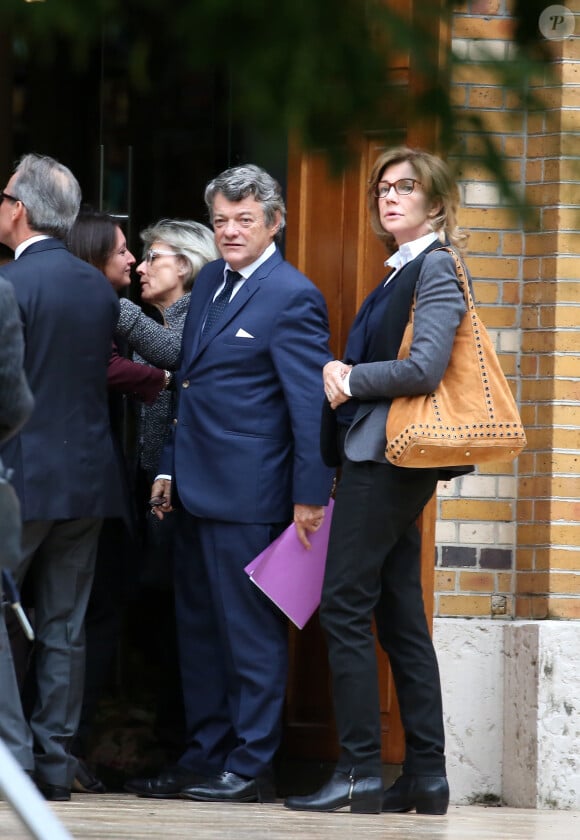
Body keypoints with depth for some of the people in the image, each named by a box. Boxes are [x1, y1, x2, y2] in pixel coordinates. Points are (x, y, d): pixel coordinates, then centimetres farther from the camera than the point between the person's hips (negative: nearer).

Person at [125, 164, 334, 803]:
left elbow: (310, 402, -14)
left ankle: (251, 767, 2)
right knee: (198, 629, 13)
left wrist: (310, 494, -17)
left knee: (250, 630, -3)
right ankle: (204, 757, 20)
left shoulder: (292, 298, -11)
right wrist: (169, 467, 18)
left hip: (247, 495, -9)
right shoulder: (209, 282, 14)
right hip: (195, 488, 9)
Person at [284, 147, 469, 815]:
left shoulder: (436, 269, -10)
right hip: (380, 458, 10)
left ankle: (360, 773, -10)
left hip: (388, 458, -10)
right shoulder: (401, 272, 19)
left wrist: (350, 380, -9)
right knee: (400, 617, 8)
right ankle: (424, 777, 9)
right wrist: (343, 374, 5)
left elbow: (424, 369, -20)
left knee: (344, 607, -10)